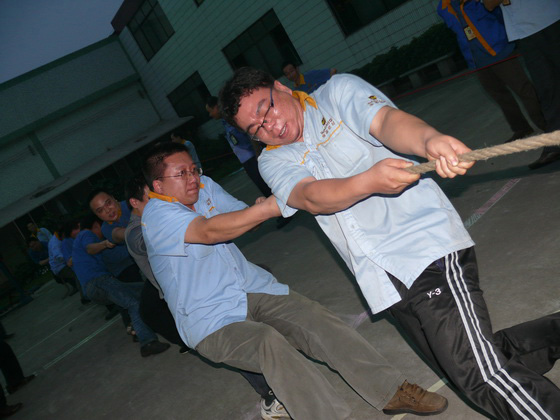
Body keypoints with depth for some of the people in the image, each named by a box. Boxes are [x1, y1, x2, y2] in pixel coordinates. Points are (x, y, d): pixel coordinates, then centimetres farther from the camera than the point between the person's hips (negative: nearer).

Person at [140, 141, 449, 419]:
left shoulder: (204, 187, 8)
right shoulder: (156, 215, -14)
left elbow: (240, 216, 13)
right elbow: (209, 231, -30)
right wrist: (268, 208, -42)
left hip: (252, 288, 6)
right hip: (212, 324, -5)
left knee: (316, 319, -16)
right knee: (269, 341, -34)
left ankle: (392, 390, -10)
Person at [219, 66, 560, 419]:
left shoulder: (339, 91, 2)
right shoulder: (273, 161, 10)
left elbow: (387, 119, -18)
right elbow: (311, 197, -11)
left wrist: (429, 139, -41)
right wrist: (370, 181, -31)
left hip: (427, 243, -5)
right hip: (385, 279, 5)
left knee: (481, 373, -17)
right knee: (460, 367, 13)